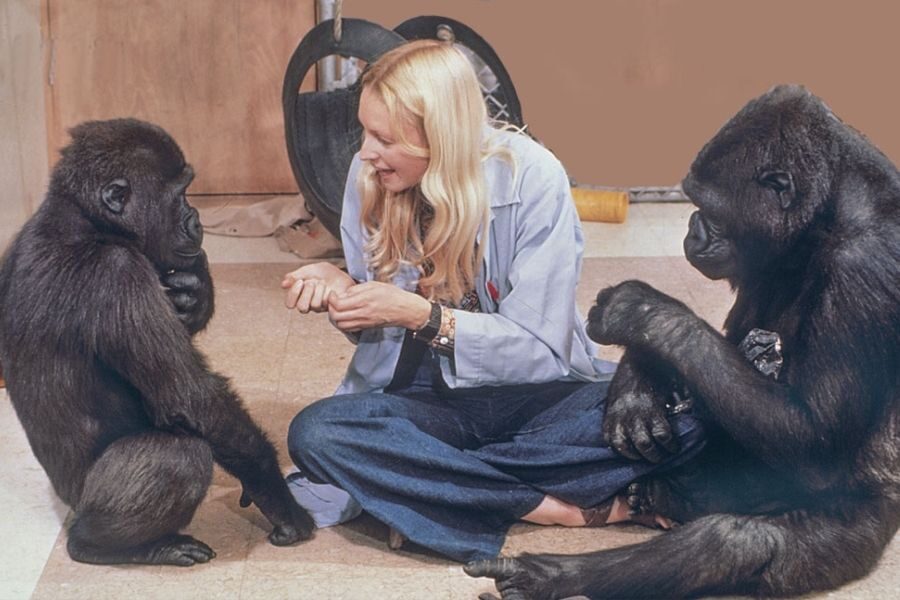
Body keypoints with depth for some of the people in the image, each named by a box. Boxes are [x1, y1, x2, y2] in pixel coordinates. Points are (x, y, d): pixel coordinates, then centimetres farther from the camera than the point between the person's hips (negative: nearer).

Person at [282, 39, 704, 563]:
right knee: (315, 432, -30)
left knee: (680, 413, -30)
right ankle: (557, 509, -23)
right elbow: (377, 328, 6)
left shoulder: (531, 178, -16)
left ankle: (420, 482, -23)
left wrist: (421, 314, -26)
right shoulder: (369, 176, -6)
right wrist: (339, 287, -16)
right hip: (423, 397, 2)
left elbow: (541, 351, -16)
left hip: (533, 393, -2)